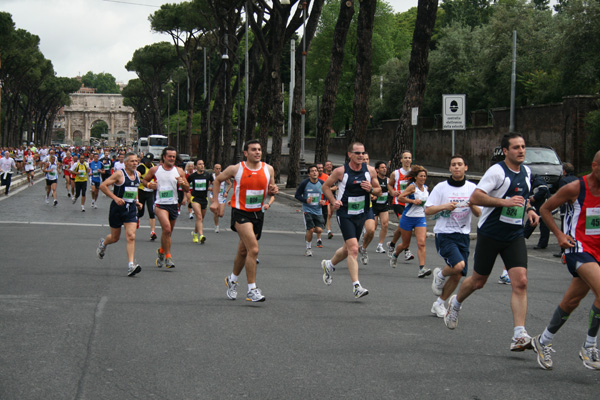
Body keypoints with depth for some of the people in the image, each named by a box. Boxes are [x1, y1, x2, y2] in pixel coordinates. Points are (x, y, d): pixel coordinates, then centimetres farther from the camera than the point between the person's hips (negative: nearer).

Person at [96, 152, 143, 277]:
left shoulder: (137, 174, 7)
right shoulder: (119, 174, -12)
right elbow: (103, 186, -13)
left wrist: (136, 201, 12)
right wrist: (115, 198, -19)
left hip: (131, 209, 4)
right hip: (117, 208, -4)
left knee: (131, 236, -13)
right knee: (115, 237, 11)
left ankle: (131, 265, -17)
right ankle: (103, 243, 47)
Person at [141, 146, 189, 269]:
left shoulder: (179, 171, 4)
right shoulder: (155, 170, 0)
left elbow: (187, 189, 5)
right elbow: (144, 180, 14)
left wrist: (182, 182, -16)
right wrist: (149, 184, -7)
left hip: (174, 204, 3)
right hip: (160, 204, -3)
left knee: (167, 232, 14)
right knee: (167, 228, -22)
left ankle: (161, 252, 40)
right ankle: (168, 257, -13)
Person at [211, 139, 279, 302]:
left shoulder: (268, 169, 2)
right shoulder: (236, 169, -7)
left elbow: (271, 190, 14)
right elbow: (217, 180, 8)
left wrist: (273, 191, -9)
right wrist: (215, 201, 2)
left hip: (258, 214, 5)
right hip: (240, 213, -5)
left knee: (243, 251, 17)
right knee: (253, 249, -19)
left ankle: (232, 280, 42)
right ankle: (252, 290, -14)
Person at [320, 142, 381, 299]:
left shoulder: (370, 171, 1)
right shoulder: (340, 171, -9)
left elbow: (379, 190, 10)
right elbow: (325, 186, 4)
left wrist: (371, 189, -12)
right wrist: (333, 201, -10)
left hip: (361, 215, 5)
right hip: (345, 214, -5)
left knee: (348, 249, 18)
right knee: (353, 249, -17)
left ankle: (329, 265, 47)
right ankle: (356, 286, -18)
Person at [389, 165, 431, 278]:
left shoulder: (425, 188, 9)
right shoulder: (412, 187, -11)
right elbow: (399, 198, -17)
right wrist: (413, 201, -21)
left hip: (421, 218, 4)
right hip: (408, 218, -4)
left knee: (421, 243, -15)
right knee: (405, 244, 9)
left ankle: (422, 268, -21)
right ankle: (395, 254, 43)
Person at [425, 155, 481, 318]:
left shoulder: (472, 188, 7)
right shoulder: (441, 187, -2)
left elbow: (478, 213, 6)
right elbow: (427, 210, -3)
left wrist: (472, 206, -16)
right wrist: (444, 206, -18)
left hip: (463, 235, 4)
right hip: (444, 234, -4)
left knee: (457, 276, 2)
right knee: (458, 265, -26)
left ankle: (439, 304, 21)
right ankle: (440, 275, 7)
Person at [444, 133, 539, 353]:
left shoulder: (526, 172, 9)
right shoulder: (497, 171, -15)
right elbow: (475, 197, -23)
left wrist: (528, 210, 11)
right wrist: (505, 202, -29)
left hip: (515, 236, 5)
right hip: (490, 234, -5)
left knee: (520, 282, -11)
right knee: (478, 281, 10)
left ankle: (519, 336, -14)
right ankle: (455, 303, 43)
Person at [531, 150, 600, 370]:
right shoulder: (574, 188, -11)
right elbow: (545, 209, 1)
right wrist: (559, 234, -9)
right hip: (578, 248, -6)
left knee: (571, 301, 12)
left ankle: (543, 342, 30)